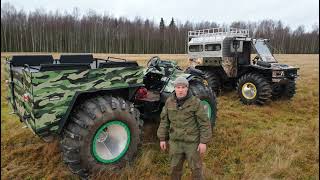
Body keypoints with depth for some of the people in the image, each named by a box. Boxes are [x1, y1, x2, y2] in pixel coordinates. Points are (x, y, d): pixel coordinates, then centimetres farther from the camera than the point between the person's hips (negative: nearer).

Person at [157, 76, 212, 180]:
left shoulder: (195, 102, -14)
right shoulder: (169, 102, -3)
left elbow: (204, 123, -12)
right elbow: (164, 121, 5)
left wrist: (203, 142, -13)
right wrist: (162, 139, 4)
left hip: (192, 142, -3)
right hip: (175, 141, 3)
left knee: (196, 167, 13)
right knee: (175, 167, 19)